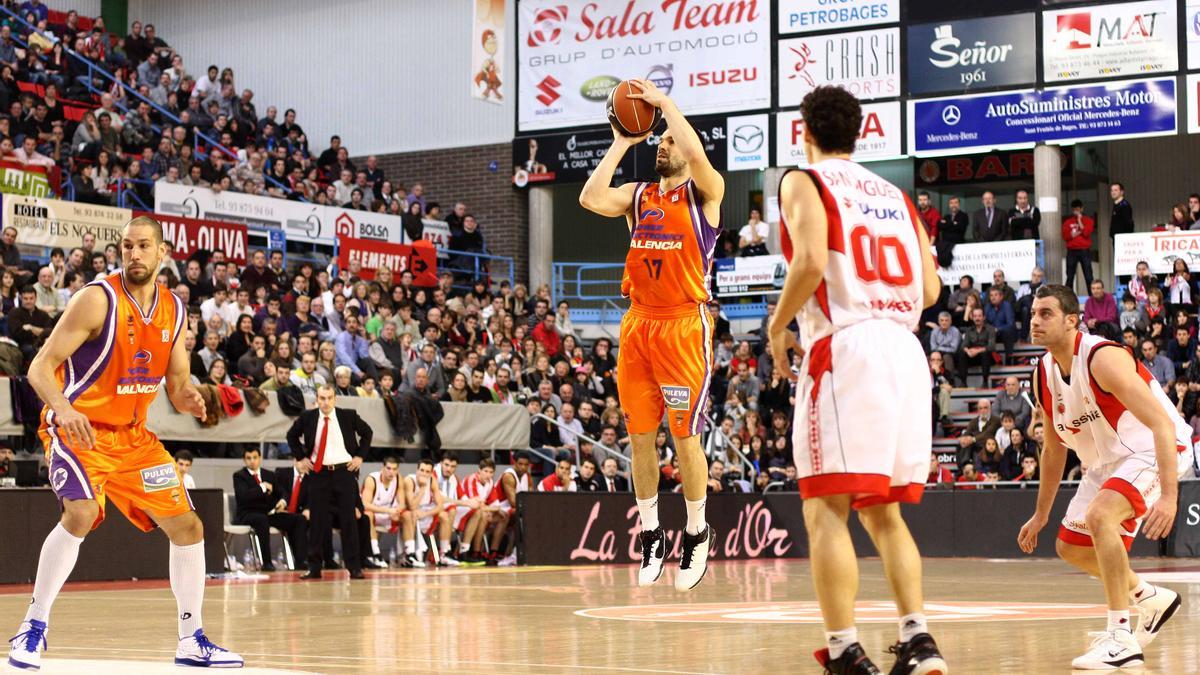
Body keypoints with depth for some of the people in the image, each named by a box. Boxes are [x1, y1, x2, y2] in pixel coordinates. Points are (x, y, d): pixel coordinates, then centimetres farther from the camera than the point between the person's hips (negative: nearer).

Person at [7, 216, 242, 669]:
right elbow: (40, 367, -17)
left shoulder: (173, 310, 4)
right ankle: (33, 628, -16)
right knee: (81, 513, -31)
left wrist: (189, 399, -12)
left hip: (134, 435, 7)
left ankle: (192, 641, 18)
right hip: (78, 429, -6)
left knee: (188, 527, 5)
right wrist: (62, 408, -36)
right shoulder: (98, 299, -15)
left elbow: (177, 384, 12)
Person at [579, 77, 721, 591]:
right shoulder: (637, 196, 13)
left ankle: (697, 534, 14)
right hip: (638, 325, 5)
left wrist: (663, 102, -12)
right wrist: (622, 143, 0)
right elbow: (590, 198, -6)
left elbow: (697, 155, -22)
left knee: (685, 437, -2)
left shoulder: (705, 193, 0)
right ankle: (650, 533, 18)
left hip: (684, 327, -5)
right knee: (640, 436, 6)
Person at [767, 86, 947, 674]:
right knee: (883, 511, 15)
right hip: (906, 350, 6)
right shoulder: (894, 194, 22)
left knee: (826, 509, -4)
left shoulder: (804, 182, 4)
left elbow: (811, 260, -14)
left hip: (845, 348, -6)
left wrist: (778, 326, -1)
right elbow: (930, 288, 15)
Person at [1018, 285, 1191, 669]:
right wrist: (1041, 514, 17)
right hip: (1107, 461, 9)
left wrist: (1169, 495, -41)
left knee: (1100, 516, -32)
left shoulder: (1103, 359, -26)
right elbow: (1053, 449, 13)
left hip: (1154, 451, -9)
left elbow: (1162, 424, -32)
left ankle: (1121, 638, -26)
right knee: (1071, 548, 13)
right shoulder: (1044, 375, -1)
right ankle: (1149, 599, 36)